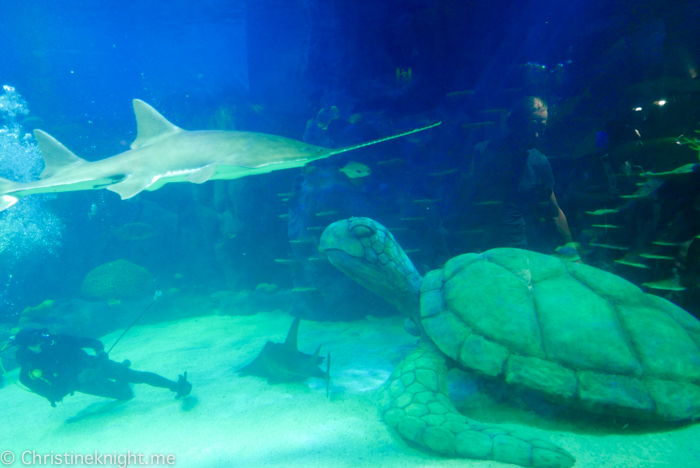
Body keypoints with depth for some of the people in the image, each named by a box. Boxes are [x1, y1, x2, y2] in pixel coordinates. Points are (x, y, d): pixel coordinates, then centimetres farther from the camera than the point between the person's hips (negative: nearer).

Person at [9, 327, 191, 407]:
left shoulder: (53, 340, -12)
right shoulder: (28, 373, -18)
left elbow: (81, 341, 0)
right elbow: (55, 393, -20)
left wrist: (99, 349, -17)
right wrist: (76, 379, -33)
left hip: (91, 363, 2)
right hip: (83, 382, -2)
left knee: (135, 375, -12)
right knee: (126, 394, -11)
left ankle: (177, 386, 3)